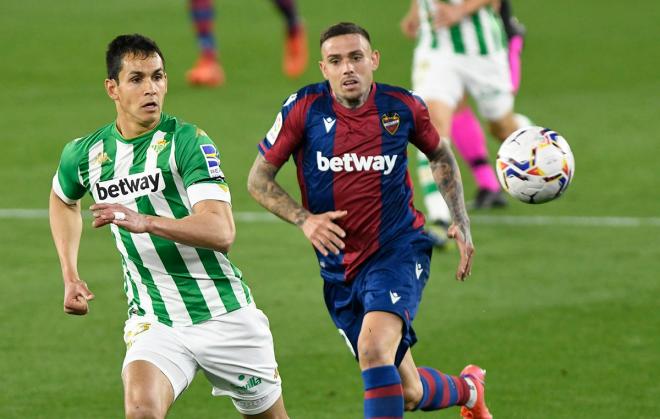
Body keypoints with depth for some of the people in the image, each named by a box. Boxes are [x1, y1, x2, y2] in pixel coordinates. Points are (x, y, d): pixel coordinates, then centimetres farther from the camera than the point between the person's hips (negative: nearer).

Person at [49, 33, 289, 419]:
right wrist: (70, 277, 19)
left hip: (224, 314, -2)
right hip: (153, 323, 2)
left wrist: (145, 222, -36)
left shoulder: (188, 141, -12)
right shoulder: (84, 154, 3)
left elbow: (221, 232, -23)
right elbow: (63, 199, 29)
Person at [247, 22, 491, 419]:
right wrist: (304, 219, -16)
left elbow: (441, 156, 15)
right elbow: (259, 179, -1)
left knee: (374, 350, -30)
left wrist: (461, 224, 7)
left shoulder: (403, 106, -6)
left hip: (398, 251, -2)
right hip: (339, 268, 2)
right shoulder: (304, 108, -9)